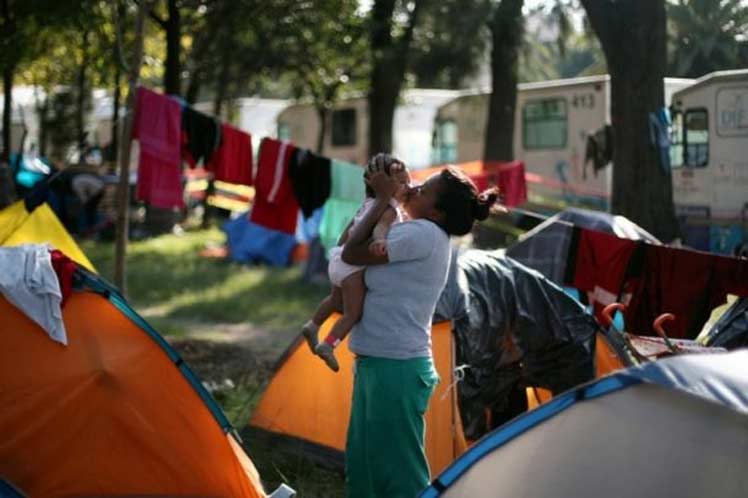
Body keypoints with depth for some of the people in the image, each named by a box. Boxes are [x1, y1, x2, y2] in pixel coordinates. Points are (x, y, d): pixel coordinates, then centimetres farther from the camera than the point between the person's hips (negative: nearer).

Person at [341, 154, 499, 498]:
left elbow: (351, 254, -16)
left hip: (394, 368, -10)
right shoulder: (429, 237, 12)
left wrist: (382, 198, -10)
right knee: (364, 464, 17)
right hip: (379, 364, 10)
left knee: (397, 470, -4)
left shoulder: (422, 234, -18)